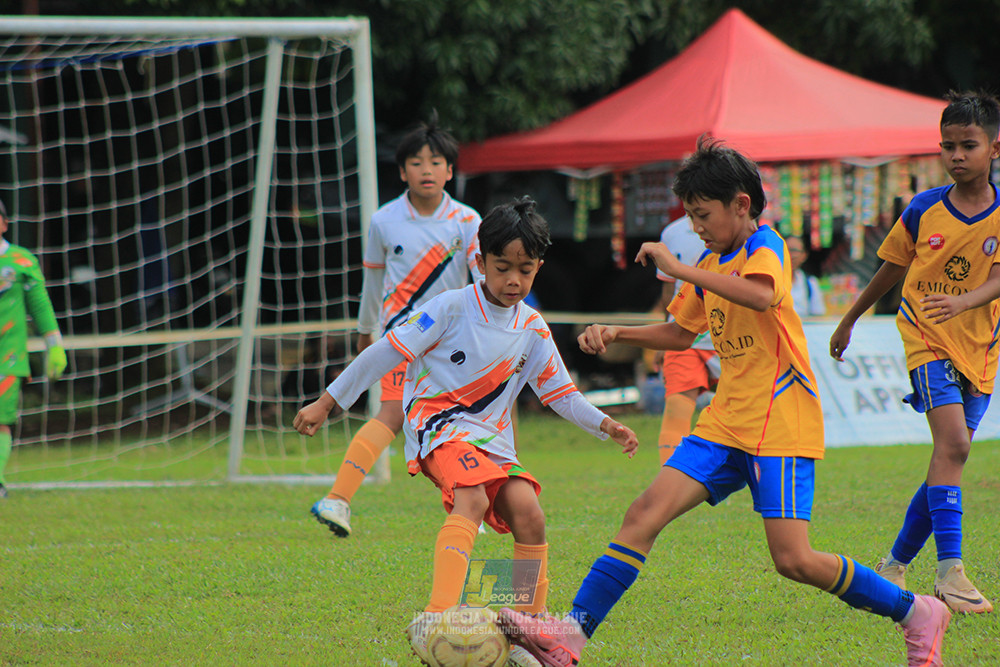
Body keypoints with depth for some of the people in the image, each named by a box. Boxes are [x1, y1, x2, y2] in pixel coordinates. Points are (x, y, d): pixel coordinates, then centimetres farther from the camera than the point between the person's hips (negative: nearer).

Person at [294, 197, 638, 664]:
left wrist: (604, 426, 2)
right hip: (438, 426, -6)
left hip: (493, 441, 6)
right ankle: (435, 619, -48)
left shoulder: (533, 329, 10)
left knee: (527, 513, -18)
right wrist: (326, 403, -3)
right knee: (472, 499, -33)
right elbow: (385, 352, -4)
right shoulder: (452, 309, -7)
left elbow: (560, 393, 19)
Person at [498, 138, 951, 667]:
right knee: (647, 512, -8)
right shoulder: (711, 264, 16)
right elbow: (680, 332, 29)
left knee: (793, 560, -13)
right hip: (728, 421, 8)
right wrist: (615, 334, 14)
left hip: (782, 422, -8)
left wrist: (680, 270, -29)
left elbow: (760, 295, -33)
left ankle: (916, 613, 5)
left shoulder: (765, 246, -10)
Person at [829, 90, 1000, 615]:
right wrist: (849, 320, 22)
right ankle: (950, 570, -25)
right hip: (926, 338, -2)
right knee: (952, 443, -21)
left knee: (949, 457, 7)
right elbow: (891, 270, 13)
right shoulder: (923, 210, -2)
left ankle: (895, 566, 23)